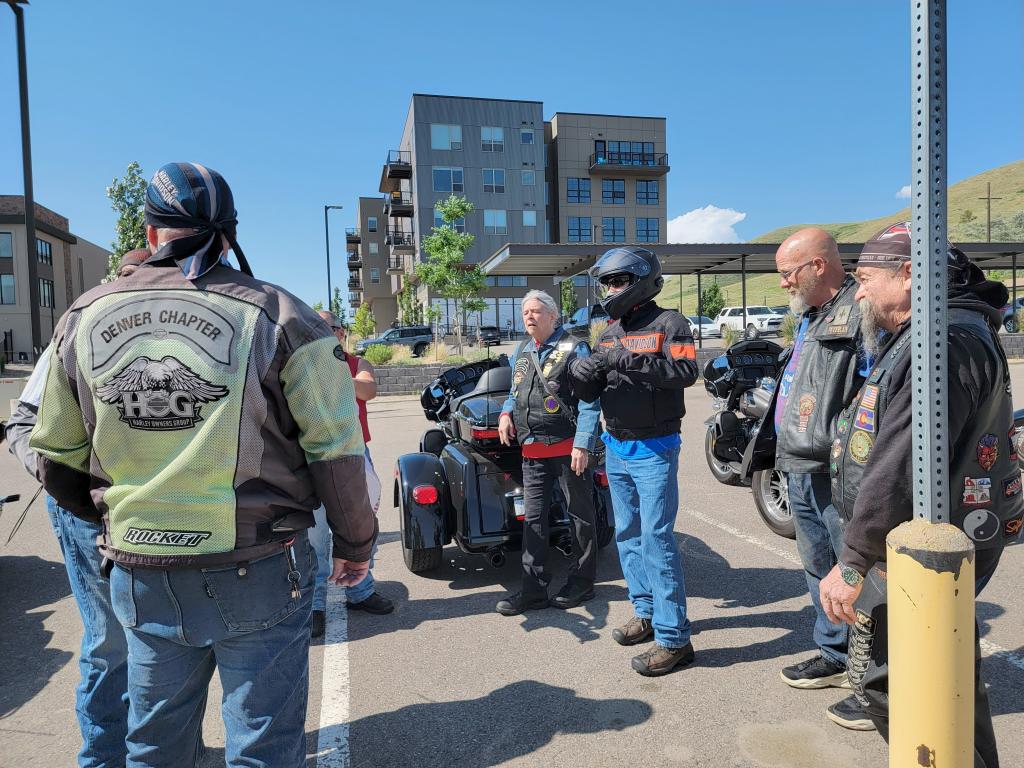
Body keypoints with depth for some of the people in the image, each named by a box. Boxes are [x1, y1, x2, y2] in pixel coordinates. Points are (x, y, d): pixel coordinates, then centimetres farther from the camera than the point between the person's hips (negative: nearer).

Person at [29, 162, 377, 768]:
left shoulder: (84, 319, 1)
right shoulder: (278, 316, -12)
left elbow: (57, 460, 9)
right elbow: (338, 452, -12)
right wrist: (356, 544, 3)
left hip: (139, 577, 4)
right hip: (257, 574, -4)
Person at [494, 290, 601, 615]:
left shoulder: (574, 348, -6)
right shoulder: (521, 352, 14)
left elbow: (589, 401, -11)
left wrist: (582, 445, -18)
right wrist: (506, 412, 4)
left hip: (569, 448, -6)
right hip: (532, 450, 6)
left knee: (580, 515, 8)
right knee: (533, 519, 6)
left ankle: (581, 582, 21)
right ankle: (534, 589, 14)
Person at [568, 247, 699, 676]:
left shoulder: (668, 323, -7)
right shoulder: (611, 333, 12)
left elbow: (687, 371, -24)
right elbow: (590, 395, 11)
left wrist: (629, 360, -31)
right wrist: (580, 376, -12)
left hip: (654, 450, -7)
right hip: (615, 448, 8)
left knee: (656, 540, -9)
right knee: (628, 536, 14)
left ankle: (674, 638, -1)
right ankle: (646, 613, 28)